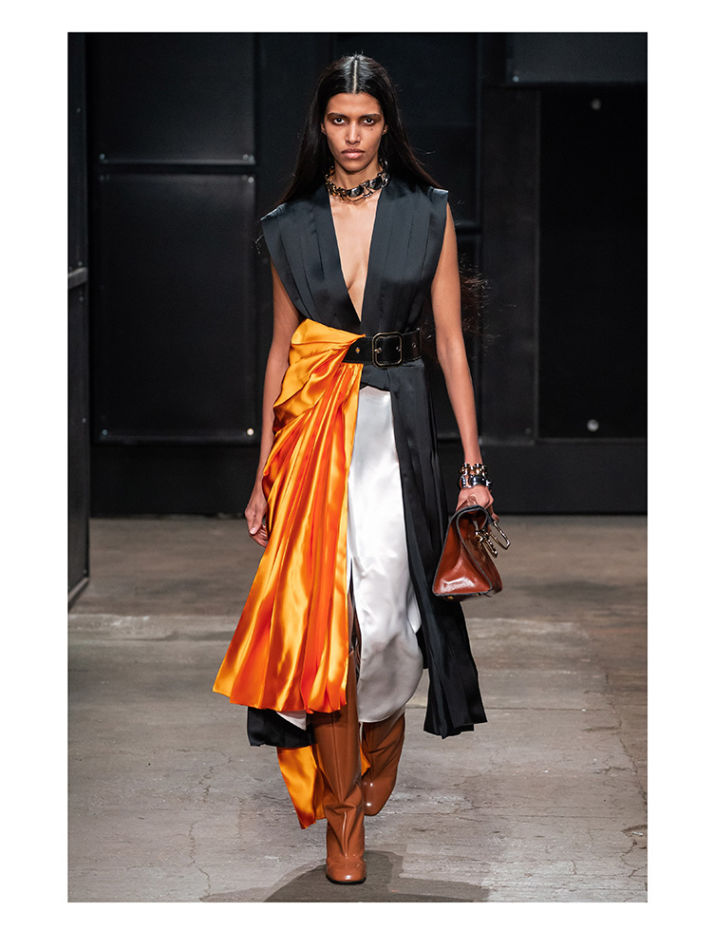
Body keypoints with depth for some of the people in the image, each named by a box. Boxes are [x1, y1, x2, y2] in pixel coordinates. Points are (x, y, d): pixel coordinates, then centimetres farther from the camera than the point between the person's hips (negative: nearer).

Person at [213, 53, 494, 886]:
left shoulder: (427, 213, 4)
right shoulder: (292, 224, 8)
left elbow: (450, 342, 5)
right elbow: (282, 347, 11)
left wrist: (472, 462, 1)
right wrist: (263, 474, 9)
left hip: (396, 422, -1)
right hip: (312, 425, 1)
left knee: (383, 605, -6)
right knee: (322, 610, -6)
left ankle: (380, 748, 26)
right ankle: (343, 810, 5)